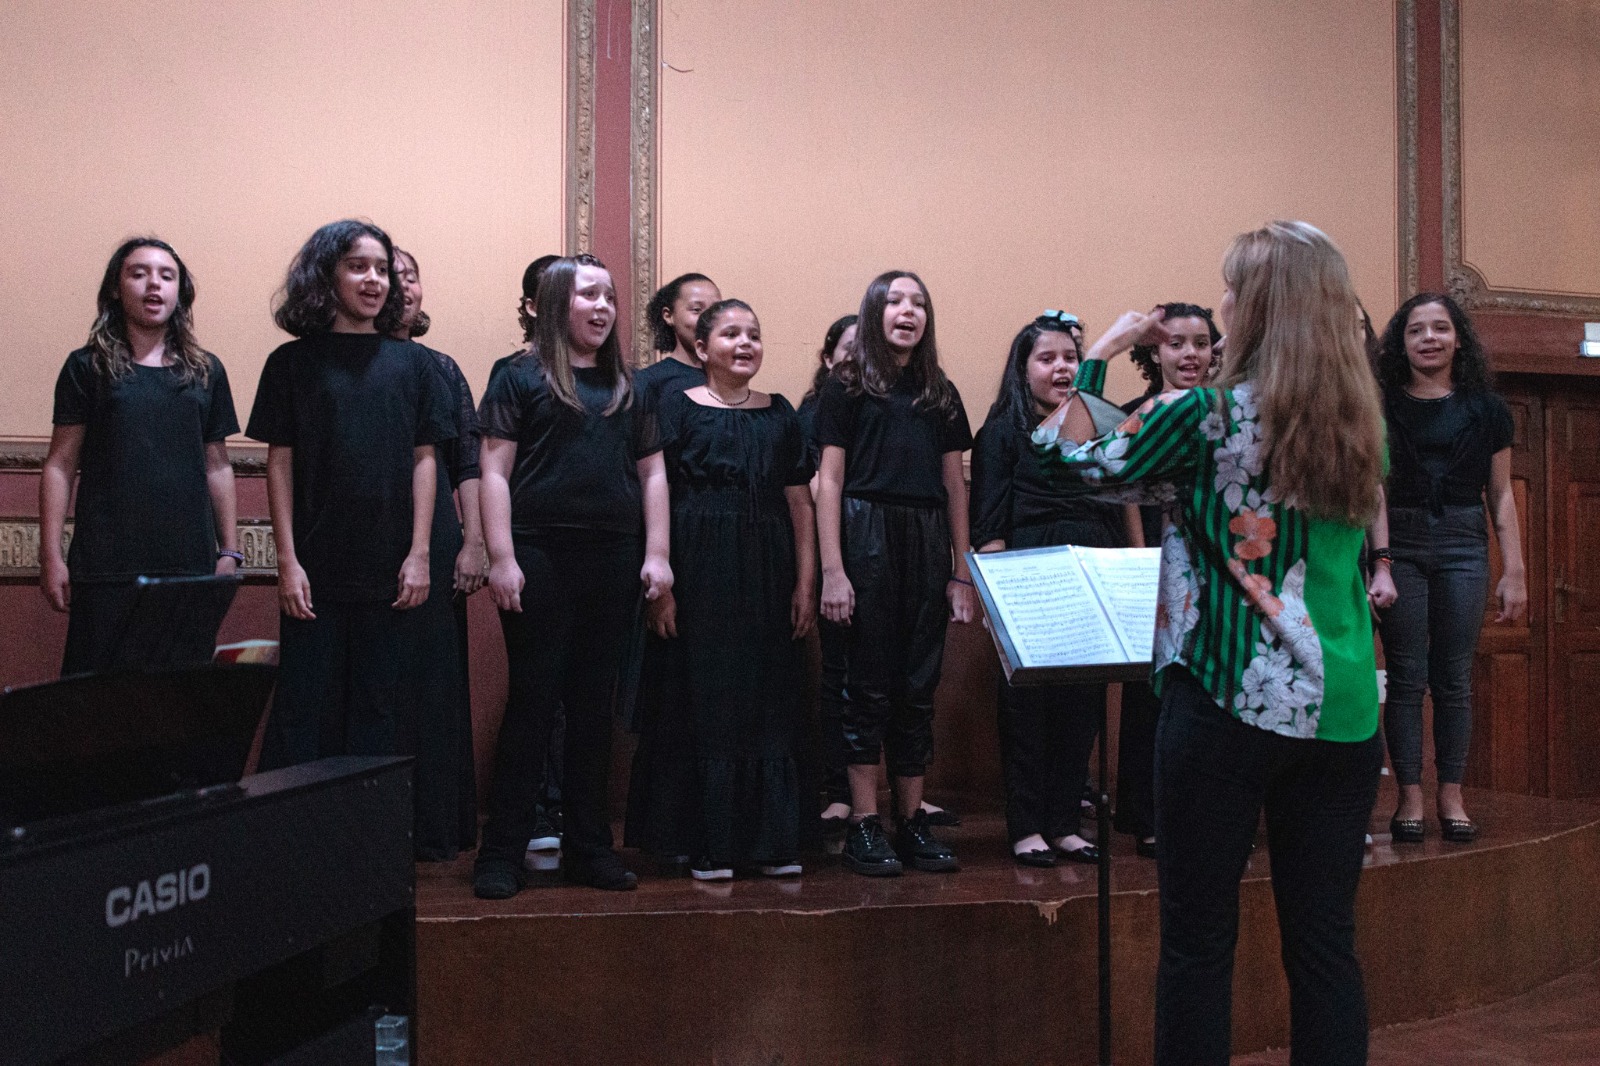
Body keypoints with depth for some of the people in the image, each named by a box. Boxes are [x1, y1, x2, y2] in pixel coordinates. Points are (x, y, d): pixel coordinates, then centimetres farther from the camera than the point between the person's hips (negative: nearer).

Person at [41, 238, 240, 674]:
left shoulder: (206, 371, 11)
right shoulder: (87, 367, 5)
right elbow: (60, 465, 2)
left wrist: (229, 552, 9)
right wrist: (51, 557, -4)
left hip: (190, 564, 2)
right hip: (105, 567, -2)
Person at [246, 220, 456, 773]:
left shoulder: (412, 363, 7)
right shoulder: (293, 363, 4)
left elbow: (424, 459, 6)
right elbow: (280, 463, 3)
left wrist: (420, 554, -1)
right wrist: (287, 560, -4)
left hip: (392, 572, 1)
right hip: (316, 571, -1)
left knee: (383, 712, 5)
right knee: (306, 708, 2)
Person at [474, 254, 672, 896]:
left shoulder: (626, 386, 15)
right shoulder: (521, 378, 2)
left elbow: (652, 473, 15)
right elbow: (494, 472, -3)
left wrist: (656, 554, 5)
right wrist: (501, 558, -11)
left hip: (612, 563, 4)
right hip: (540, 559, -4)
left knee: (594, 704, 9)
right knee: (532, 701, -2)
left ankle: (588, 848, 18)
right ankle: (502, 852, 6)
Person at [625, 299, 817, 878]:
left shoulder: (780, 414, 11)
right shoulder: (677, 407, 1)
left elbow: (799, 503, 10)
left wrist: (805, 583, 4)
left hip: (767, 578, 3)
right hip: (698, 575, -3)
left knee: (769, 700, 5)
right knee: (702, 698, 0)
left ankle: (772, 841, 14)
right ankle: (708, 845, 8)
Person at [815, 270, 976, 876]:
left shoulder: (941, 394, 15)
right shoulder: (847, 387, 3)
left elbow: (954, 486, 15)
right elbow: (829, 481, -2)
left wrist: (962, 574, 10)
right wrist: (832, 571, -10)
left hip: (928, 543, 4)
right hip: (867, 537, -4)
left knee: (919, 688, 6)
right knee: (870, 685, -1)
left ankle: (913, 821, 14)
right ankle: (864, 826, 6)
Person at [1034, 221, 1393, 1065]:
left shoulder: (1204, 416, -9)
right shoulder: (1364, 425, 7)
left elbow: (1065, 459, 0)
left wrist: (1099, 353, 9)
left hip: (1226, 702, -5)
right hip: (1341, 707, 5)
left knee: (1198, 940, 5)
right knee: (1325, 939, 11)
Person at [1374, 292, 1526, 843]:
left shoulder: (1486, 409, 7)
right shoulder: (1381, 405, 2)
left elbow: (1501, 494, 10)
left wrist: (1514, 570, 6)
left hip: (1463, 547, 1)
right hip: (1397, 544, -1)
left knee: (1454, 678, 4)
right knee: (1406, 676, 0)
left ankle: (1452, 798, 12)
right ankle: (1410, 798, 7)